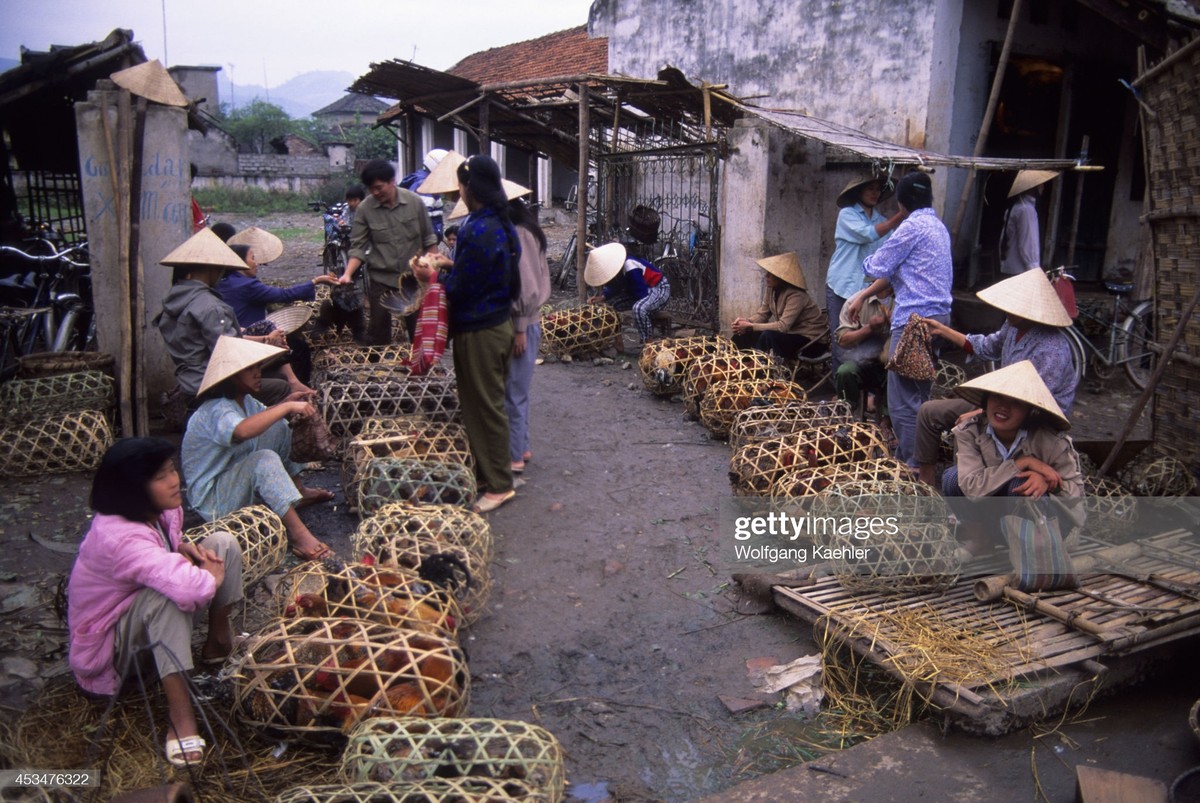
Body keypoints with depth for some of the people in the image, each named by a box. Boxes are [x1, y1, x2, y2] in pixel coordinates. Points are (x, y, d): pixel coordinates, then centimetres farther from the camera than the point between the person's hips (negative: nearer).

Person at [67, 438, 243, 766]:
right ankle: (179, 713, -35)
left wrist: (186, 548, -10)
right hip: (107, 641, -8)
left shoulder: (158, 510, -10)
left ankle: (218, 642, 6)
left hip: (151, 615, 9)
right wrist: (212, 575, -26)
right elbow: (192, 589, -51)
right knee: (171, 592, -39)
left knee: (223, 543, -6)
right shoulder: (120, 538, -37)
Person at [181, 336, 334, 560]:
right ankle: (298, 534, -41)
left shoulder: (244, 400, 2)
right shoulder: (216, 410, -27)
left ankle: (298, 491, 10)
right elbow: (242, 431, -50)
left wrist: (286, 403, 0)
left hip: (238, 481, 10)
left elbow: (263, 417, 22)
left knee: (279, 429, 10)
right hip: (211, 499, -10)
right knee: (265, 459, -35)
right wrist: (287, 407, -42)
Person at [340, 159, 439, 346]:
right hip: (381, 279, 0)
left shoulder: (415, 202, -6)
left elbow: (429, 240, 3)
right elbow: (358, 246, -5)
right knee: (378, 332, 4)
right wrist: (348, 274, -19)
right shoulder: (364, 209, -8)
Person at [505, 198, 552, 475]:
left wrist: (520, 329, -17)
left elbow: (527, 285, -21)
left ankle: (514, 457, 9)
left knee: (513, 392, -1)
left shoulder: (519, 235, -17)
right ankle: (521, 447, 30)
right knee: (516, 390, 18)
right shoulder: (520, 232, 10)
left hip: (521, 325, -10)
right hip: (521, 323, 10)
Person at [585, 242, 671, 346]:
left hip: (660, 289, -9)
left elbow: (641, 294, -29)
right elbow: (613, 288, 2)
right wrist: (602, 297, -18)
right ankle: (617, 340, 7)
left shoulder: (631, 269, -33)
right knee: (609, 303, -2)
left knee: (639, 308, -38)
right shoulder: (614, 265, -10)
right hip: (641, 290, 9)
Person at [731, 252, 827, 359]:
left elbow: (782, 326, -33)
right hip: (791, 334, 8)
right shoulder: (773, 289, -3)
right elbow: (762, 314, 6)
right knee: (746, 333, -3)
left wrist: (750, 326, -31)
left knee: (768, 336, -31)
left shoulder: (796, 296, -26)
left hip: (811, 342, -8)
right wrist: (746, 321, -16)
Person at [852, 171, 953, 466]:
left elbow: (878, 268, -7)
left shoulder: (912, 226, -11)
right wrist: (863, 297, 24)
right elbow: (895, 272, 22)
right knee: (920, 395, 17)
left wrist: (868, 262, 16)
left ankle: (911, 466, -4)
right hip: (938, 316, 10)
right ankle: (916, 457, 26)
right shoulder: (938, 226, 18)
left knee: (904, 400, -6)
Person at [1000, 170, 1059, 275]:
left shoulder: (1015, 207, 15)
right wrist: (1034, 270, -16)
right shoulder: (1026, 209, -14)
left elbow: (1004, 240, 17)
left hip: (1011, 268, 10)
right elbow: (1027, 245, -18)